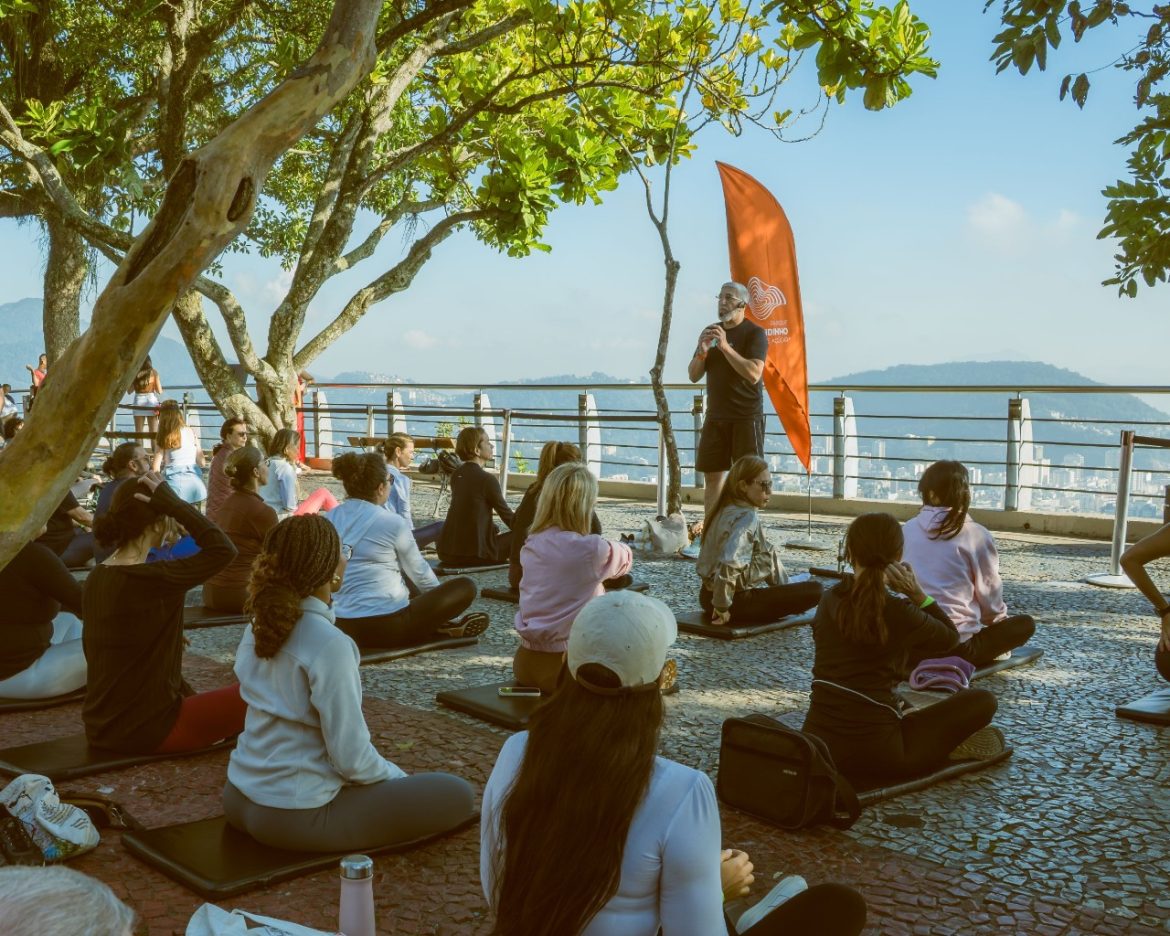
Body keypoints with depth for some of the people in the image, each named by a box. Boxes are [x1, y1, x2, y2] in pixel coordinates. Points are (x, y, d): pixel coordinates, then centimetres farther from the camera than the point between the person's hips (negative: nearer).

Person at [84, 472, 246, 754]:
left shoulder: (96, 578, 2)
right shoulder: (150, 580, -24)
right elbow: (223, 550, -23)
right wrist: (176, 504, -19)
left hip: (101, 725, 9)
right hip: (144, 730, -9)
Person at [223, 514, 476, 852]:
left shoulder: (258, 627, 0)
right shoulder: (330, 645, -25)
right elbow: (352, 759, -21)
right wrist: (399, 779, -2)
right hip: (294, 816, -9)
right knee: (458, 795, -3)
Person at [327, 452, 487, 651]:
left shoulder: (330, 519, 7)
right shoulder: (392, 522, -9)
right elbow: (419, 573, 3)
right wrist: (438, 600, 24)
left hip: (341, 627, 6)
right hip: (386, 626, -6)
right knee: (465, 587, 3)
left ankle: (435, 627, 17)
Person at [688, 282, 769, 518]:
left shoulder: (754, 333, -5)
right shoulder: (710, 332, 12)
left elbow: (754, 374, -19)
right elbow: (693, 376, 10)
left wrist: (725, 347, -24)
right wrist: (702, 351, -10)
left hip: (746, 417, -5)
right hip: (715, 417, 6)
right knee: (712, 475, 6)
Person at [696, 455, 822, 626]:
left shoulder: (727, 510, 7)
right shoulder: (747, 517, -21)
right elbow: (729, 563, -36)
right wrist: (722, 608, -27)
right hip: (737, 600, -9)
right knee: (815, 590, -11)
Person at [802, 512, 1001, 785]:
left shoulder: (828, 601, 1)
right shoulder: (899, 613, -15)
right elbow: (950, 640, 5)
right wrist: (917, 594, -3)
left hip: (816, 743, 6)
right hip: (874, 755, -6)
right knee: (982, 701, 9)